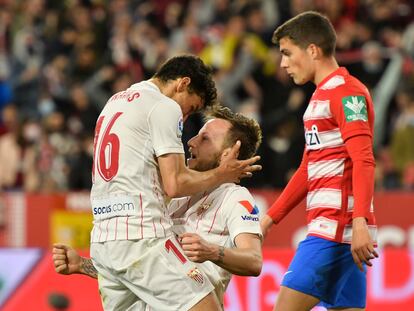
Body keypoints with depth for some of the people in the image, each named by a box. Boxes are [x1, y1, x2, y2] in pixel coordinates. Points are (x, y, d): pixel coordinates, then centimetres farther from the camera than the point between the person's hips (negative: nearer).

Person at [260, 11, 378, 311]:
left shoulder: (346, 91, -8)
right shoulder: (321, 95, 23)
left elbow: (363, 161, -19)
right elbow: (309, 170, 30)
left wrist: (359, 223, -29)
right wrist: (271, 217, 29)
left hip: (337, 226, -10)